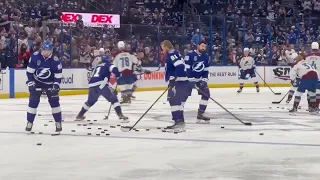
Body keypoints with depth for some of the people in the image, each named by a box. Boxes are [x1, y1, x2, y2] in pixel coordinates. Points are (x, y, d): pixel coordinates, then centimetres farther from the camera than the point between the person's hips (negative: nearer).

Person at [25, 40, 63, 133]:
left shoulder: (55, 60, -16)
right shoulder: (35, 56, -16)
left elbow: (58, 74, -8)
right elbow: (30, 70, -8)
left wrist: (56, 85, -17)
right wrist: (30, 82, -12)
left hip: (49, 84, 0)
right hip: (36, 82, 0)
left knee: (54, 102, -4)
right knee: (33, 102, 0)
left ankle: (58, 123, 5)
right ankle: (29, 122, 11)